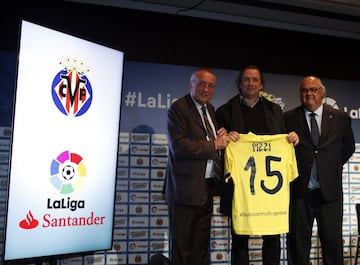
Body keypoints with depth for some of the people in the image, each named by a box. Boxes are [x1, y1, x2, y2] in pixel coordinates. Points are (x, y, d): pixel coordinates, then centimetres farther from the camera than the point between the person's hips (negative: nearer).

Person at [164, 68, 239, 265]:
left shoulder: (210, 109, 14)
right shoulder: (178, 108, -10)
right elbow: (178, 146, -21)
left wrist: (222, 136, -1)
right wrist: (214, 144, -17)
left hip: (206, 188, 8)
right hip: (186, 188, -7)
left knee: (201, 246, 17)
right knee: (182, 246, 5)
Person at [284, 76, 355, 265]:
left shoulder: (340, 118, 6)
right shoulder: (289, 118, 1)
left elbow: (349, 147, 19)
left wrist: (334, 165, 12)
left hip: (330, 190, 1)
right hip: (299, 191, -1)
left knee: (333, 241, 9)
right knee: (298, 241, 7)